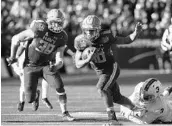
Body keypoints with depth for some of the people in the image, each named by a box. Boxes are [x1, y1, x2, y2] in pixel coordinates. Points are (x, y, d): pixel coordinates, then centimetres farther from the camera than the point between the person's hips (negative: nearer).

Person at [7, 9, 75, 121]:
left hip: (46, 64, 3)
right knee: (30, 99, -5)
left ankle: (65, 113, -3)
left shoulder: (62, 37, -11)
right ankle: (35, 95, 35)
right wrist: (12, 56, -3)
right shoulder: (40, 29, -25)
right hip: (31, 66, -3)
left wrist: (56, 66, -36)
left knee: (59, 86, -20)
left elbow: (59, 59, -11)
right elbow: (16, 39, -15)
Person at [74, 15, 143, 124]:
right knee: (116, 97, 14)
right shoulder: (82, 42, -12)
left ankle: (112, 117, -27)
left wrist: (136, 33, -27)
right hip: (100, 73, 5)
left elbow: (126, 40, -9)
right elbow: (78, 64, -10)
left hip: (111, 68, -5)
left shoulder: (105, 37, -20)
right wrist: (88, 60, -30)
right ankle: (135, 109, 39)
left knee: (102, 88, -29)